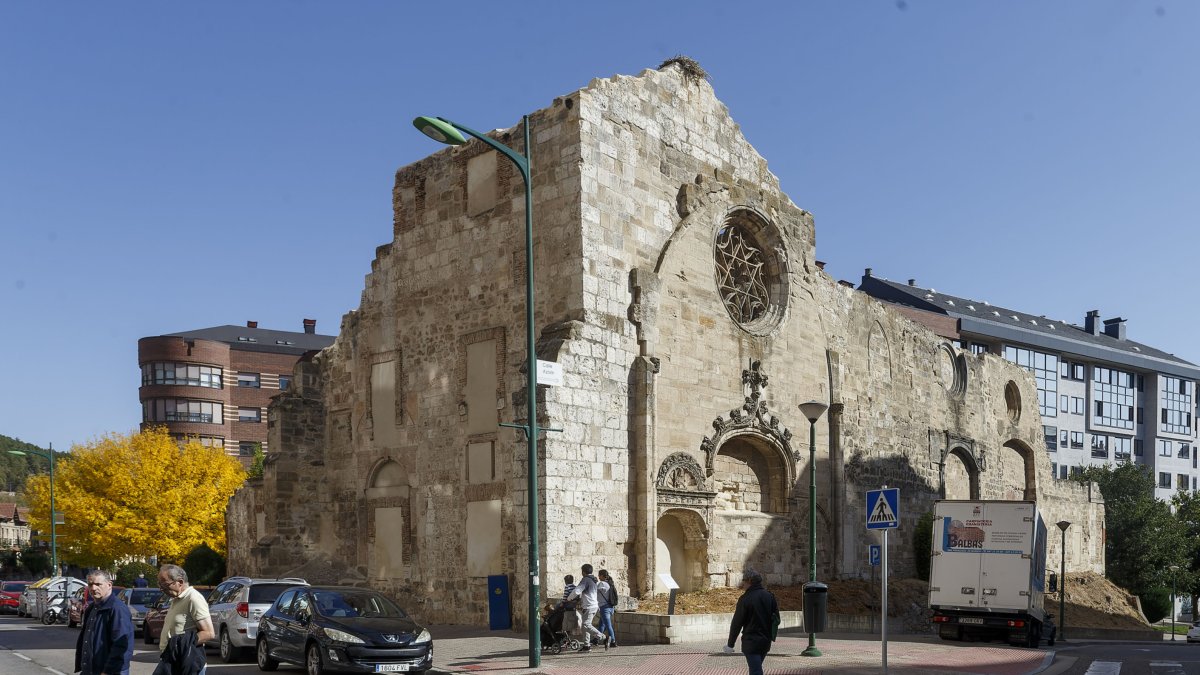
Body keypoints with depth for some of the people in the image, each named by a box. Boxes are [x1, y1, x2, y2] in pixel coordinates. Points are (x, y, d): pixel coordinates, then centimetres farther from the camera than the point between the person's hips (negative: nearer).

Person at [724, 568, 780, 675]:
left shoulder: (745, 599, -14)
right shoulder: (769, 596, 4)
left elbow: (736, 623, -10)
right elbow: (776, 619, 8)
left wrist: (730, 644, -2)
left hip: (751, 642, -7)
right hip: (766, 641, 7)